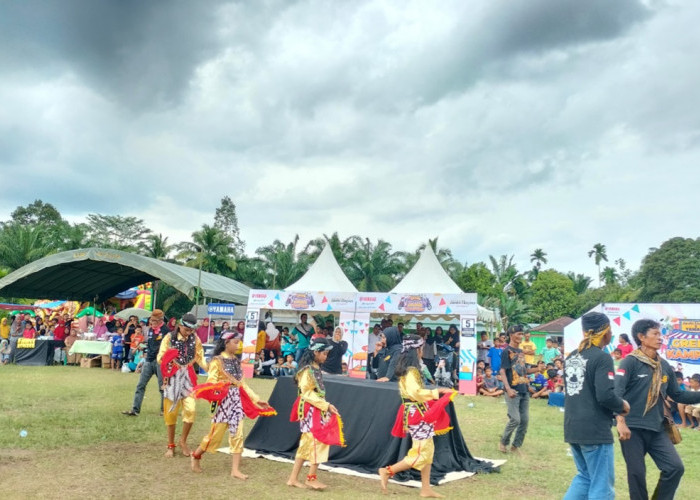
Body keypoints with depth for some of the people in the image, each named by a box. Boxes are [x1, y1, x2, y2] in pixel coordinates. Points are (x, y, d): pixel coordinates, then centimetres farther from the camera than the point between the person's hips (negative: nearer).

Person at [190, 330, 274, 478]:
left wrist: (257, 399, 13)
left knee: (238, 435, 2)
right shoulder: (217, 360, -6)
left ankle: (235, 470, 9)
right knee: (216, 434, 2)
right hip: (223, 400, -6)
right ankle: (195, 456, 28)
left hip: (237, 400, 6)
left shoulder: (236, 361, 13)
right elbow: (211, 381, -15)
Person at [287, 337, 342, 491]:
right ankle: (311, 477, 10)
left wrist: (326, 406, 10)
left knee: (307, 444, 11)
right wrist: (326, 405, -20)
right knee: (318, 441, -4)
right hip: (310, 411, -9)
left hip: (318, 410, 9)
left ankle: (293, 478, 19)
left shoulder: (316, 368, 11)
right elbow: (307, 393, -18)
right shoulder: (307, 369, -16)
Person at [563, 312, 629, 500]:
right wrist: (623, 405, -2)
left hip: (572, 428, 8)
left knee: (585, 477, 22)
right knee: (602, 485, 4)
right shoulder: (602, 358, -15)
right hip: (595, 430, -8)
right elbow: (605, 396, -23)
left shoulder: (571, 357, 10)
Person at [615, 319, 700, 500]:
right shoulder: (630, 362, -11)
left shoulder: (665, 366, 9)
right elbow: (617, 392, -19)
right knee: (637, 473, 0)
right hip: (633, 428, -6)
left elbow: (677, 395, 16)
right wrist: (620, 421, -26)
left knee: (675, 468, 1)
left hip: (657, 429, 6)